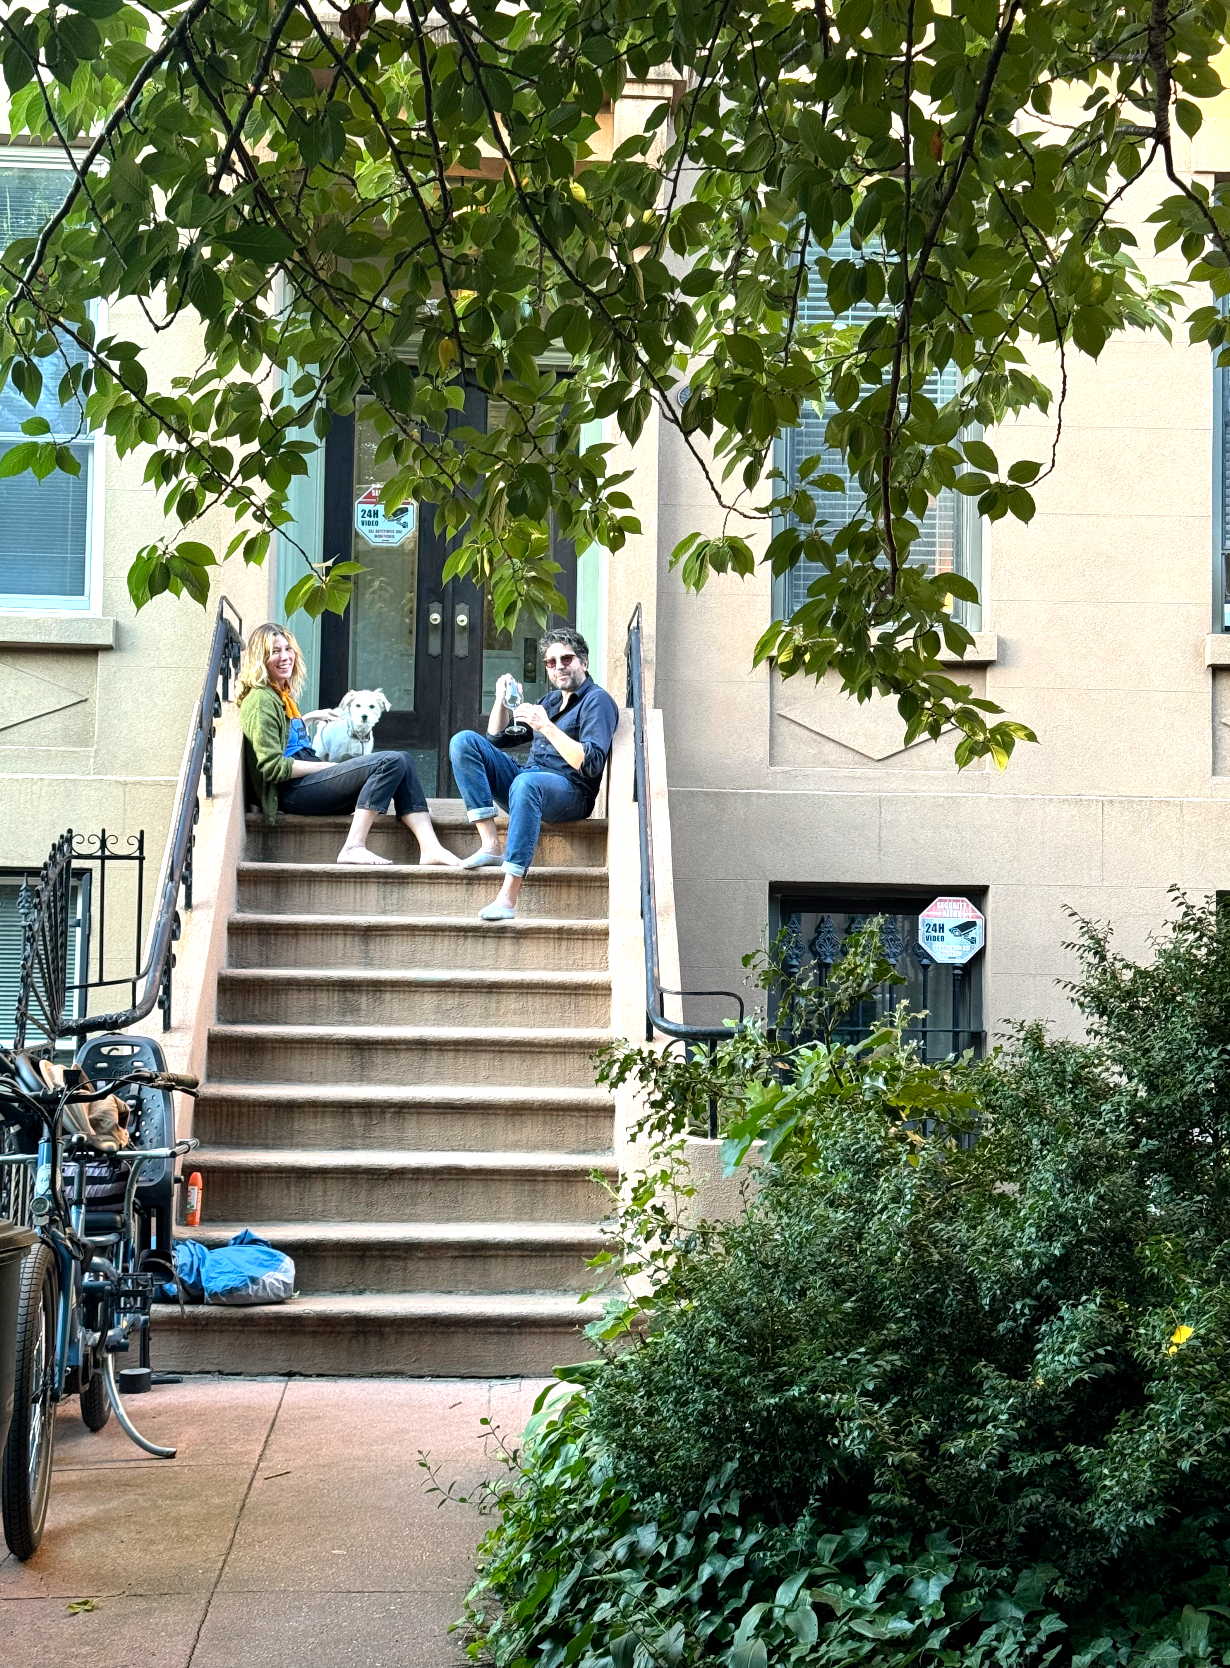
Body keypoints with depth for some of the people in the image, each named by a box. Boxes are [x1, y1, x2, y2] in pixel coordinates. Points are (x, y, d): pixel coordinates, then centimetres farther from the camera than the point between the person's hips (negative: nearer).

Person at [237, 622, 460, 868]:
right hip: (291, 790, -10)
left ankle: (430, 848, -17)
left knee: (402, 761, -4)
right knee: (391, 763, -20)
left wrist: (309, 717, 32)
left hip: (305, 783, 10)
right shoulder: (261, 700, -9)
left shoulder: (281, 695, 21)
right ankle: (354, 847, -26)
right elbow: (272, 766, -16)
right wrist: (327, 766, -11)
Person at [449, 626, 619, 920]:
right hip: (528, 778, 8)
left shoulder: (596, 701, -2)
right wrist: (502, 699, 12)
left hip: (571, 793, -8)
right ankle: (490, 846, -20)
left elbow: (591, 764, -18)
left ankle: (508, 899, -47)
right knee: (464, 741, -7)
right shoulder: (552, 700, 22)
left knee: (526, 783, -42)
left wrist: (547, 727, -22)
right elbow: (497, 740, 29)